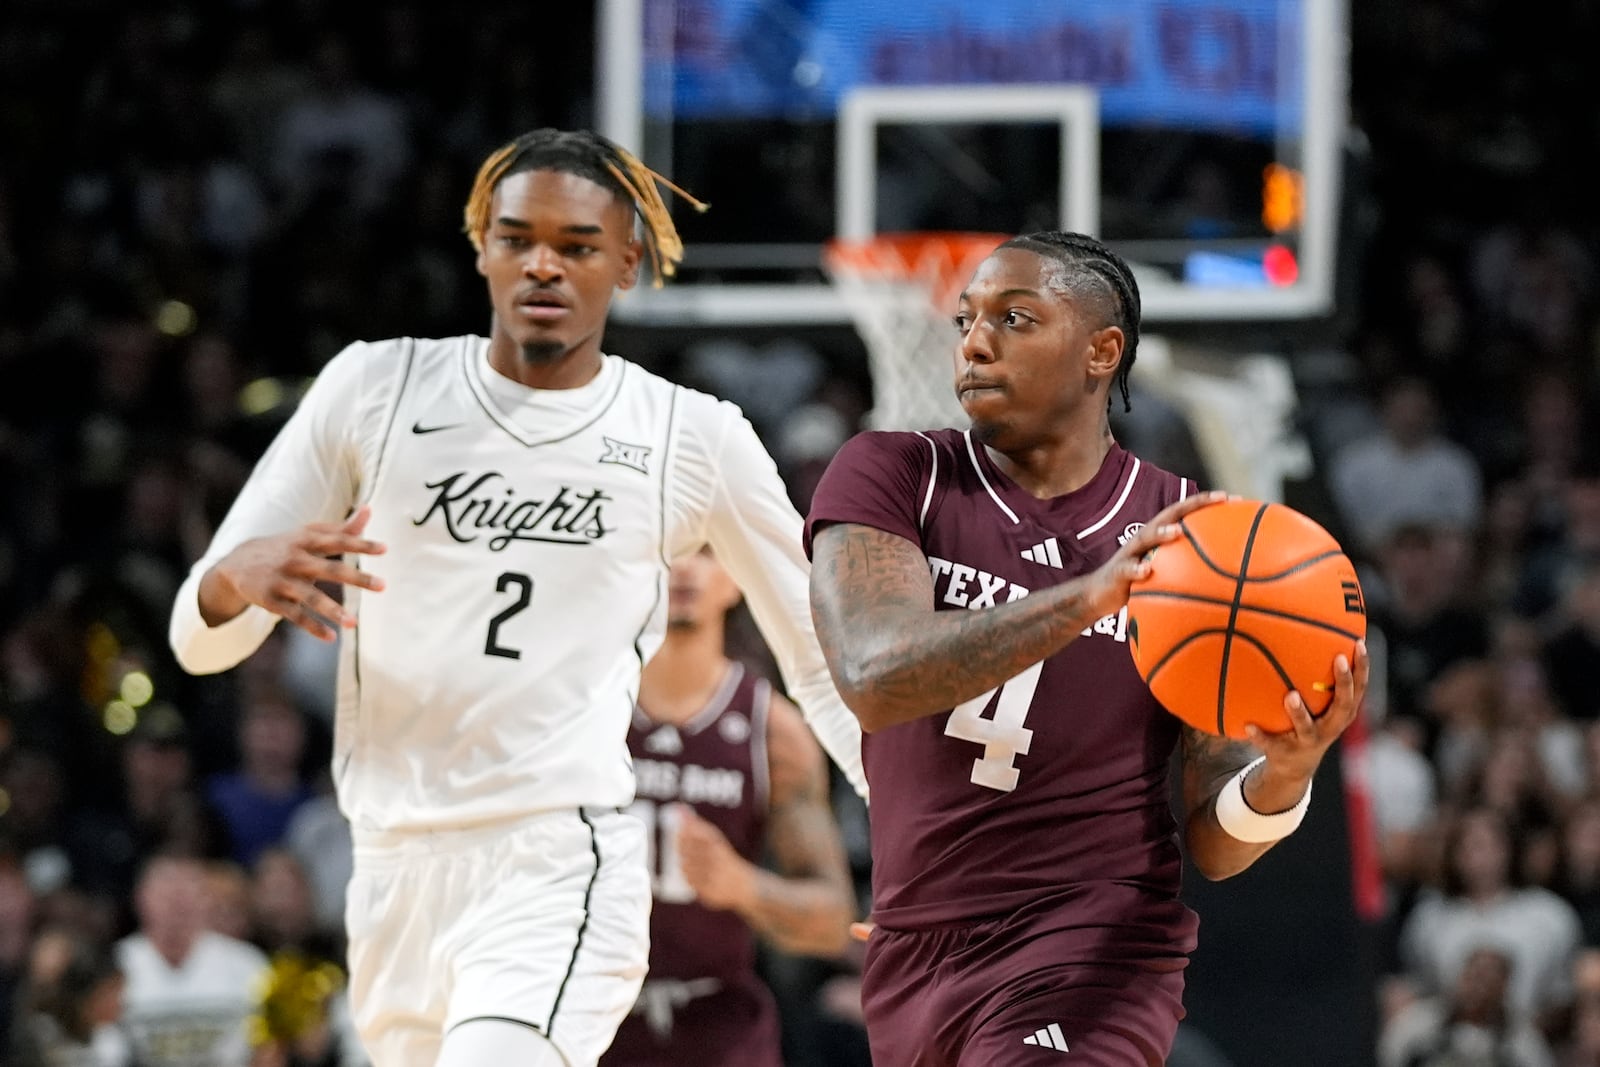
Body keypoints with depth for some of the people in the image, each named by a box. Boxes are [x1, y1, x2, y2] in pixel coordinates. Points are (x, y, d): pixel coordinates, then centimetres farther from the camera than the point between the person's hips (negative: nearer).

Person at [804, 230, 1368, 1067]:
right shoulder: (888, 478, -1)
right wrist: (1086, 598, -35)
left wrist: (1282, 777, -25)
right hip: (914, 957, 3)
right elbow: (872, 677, -22)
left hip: (1092, 959, -3)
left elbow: (1213, 842, -1)